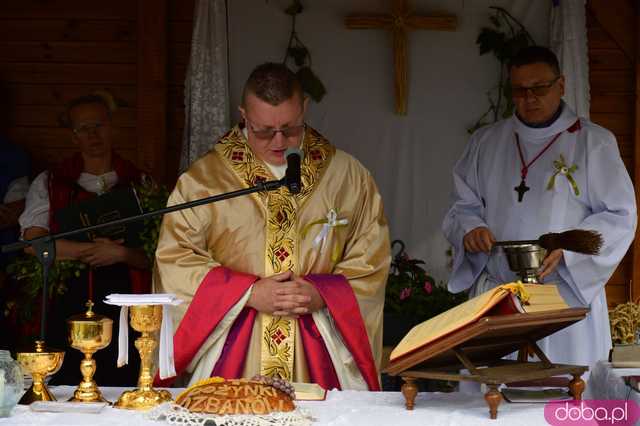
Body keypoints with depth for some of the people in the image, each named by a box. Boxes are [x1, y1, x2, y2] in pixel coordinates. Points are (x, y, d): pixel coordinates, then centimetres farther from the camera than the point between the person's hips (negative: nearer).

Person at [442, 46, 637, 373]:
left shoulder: (594, 143, 1)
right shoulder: (486, 143, 12)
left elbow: (620, 216, -1)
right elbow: (464, 205, 17)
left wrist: (566, 248, -15)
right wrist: (470, 229, -7)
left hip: (569, 294, -3)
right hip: (495, 296, 3)